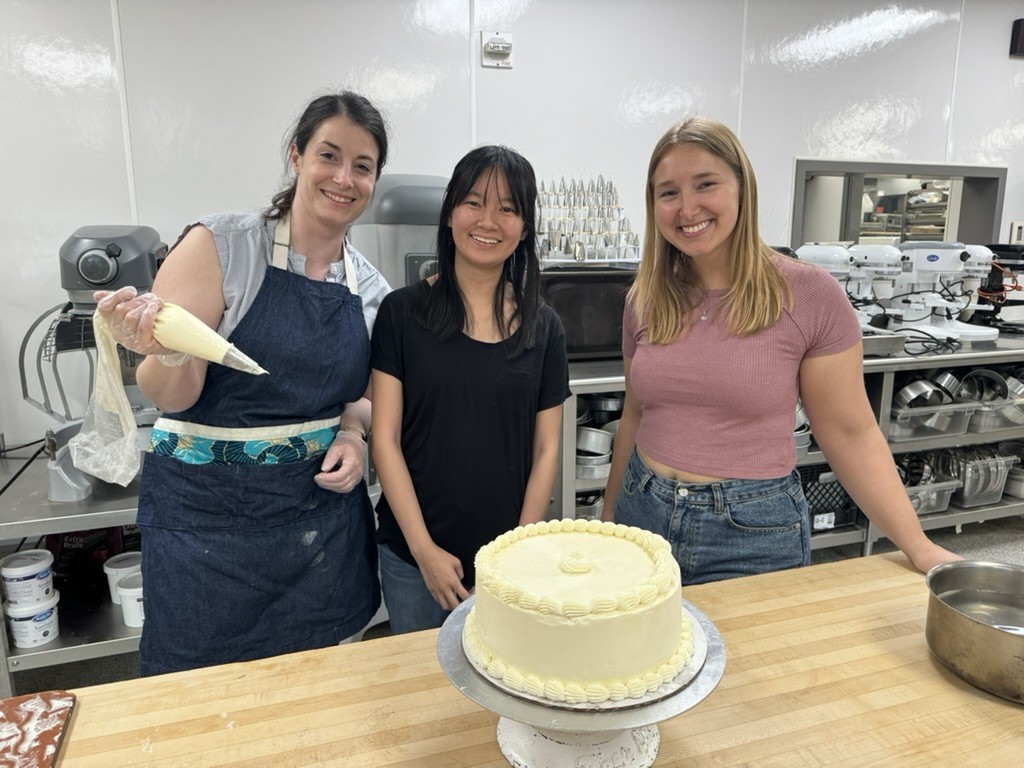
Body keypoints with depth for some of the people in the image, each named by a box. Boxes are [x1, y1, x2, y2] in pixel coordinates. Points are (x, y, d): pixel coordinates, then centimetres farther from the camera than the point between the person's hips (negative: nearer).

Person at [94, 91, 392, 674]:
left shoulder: (372, 289, 4)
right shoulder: (220, 247, -10)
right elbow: (173, 396, -11)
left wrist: (352, 432, -5)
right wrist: (166, 353, -32)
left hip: (325, 512, 4)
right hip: (210, 512, -3)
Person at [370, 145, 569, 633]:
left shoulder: (544, 327, 0)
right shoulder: (403, 313, -6)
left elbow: (546, 450, 2)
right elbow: (385, 439, -6)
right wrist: (424, 550, -10)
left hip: (510, 556, 2)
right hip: (413, 556, -1)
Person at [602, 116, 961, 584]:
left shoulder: (810, 295, -11)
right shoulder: (645, 297, 0)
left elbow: (849, 434, -5)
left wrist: (918, 547, -11)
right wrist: (608, 521, 14)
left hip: (754, 531, -3)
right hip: (643, 512, 4)